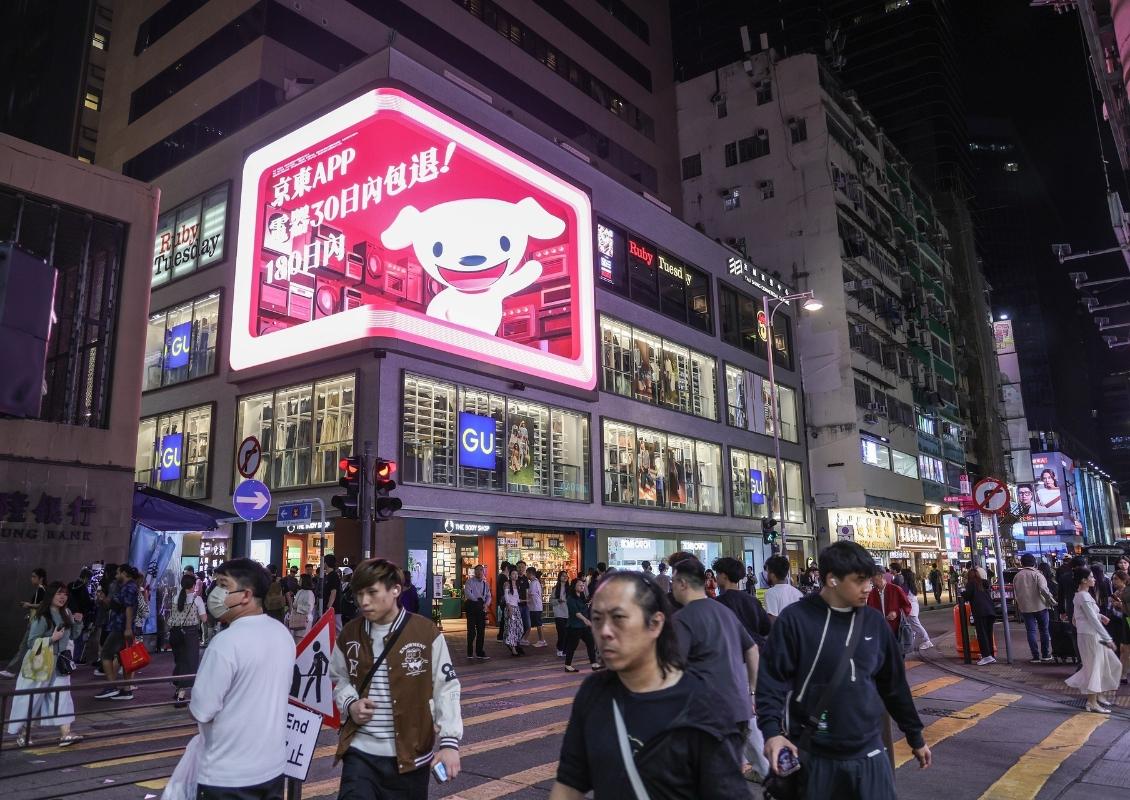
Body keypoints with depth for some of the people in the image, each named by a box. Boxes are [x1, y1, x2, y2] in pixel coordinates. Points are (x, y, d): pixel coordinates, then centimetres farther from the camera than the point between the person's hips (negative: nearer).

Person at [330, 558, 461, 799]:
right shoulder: (349, 634, 1)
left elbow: (446, 689, -7)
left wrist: (449, 741, -14)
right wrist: (350, 704, -4)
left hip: (410, 754, -2)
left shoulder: (426, 632, -12)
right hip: (360, 751, 3)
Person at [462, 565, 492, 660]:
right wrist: (477, 599, -10)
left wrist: (486, 604, -8)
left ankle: (480, 652, 11)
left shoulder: (485, 584, 15)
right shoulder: (470, 581, 0)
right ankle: (470, 653, 4)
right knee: (471, 630, -4)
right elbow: (467, 593, -13)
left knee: (481, 630, 5)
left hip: (482, 607, 5)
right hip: (472, 605, -5)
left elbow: (488, 596, 11)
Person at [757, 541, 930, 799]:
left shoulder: (874, 621, 4)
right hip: (812, 754, -3)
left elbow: (894, 683, 13)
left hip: (867, 752, 4)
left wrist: (915, 737, 19)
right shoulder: (796, 619, -10)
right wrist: (772, 731, -22)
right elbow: (772, 679, -10)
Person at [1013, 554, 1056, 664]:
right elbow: (1044, 590, -19)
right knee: (1044, 630, 11)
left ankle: (1036, 656, 2)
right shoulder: (1037, 574, -7)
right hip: (1040, 606, -2)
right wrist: (1052, 601, -7)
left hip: (1025, 608, 2)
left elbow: (1015, 593, 11)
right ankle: (1045, 655, 15)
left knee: (1031, 631, 4)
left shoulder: (1016, 576, 5)